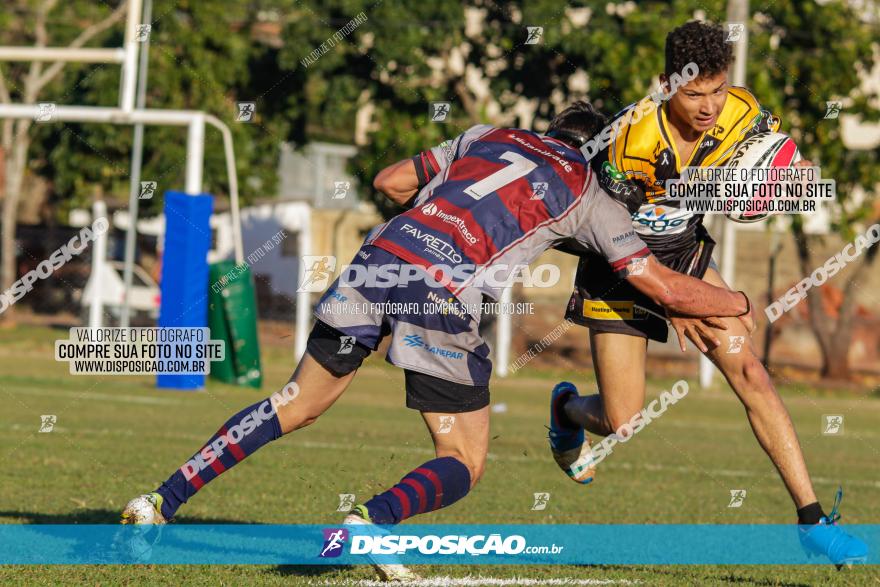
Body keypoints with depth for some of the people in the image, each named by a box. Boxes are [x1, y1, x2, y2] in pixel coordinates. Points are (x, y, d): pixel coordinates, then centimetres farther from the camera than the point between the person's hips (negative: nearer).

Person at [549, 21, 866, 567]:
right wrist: (670, 304, -23)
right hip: (619, 273, -4)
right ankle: (568, 407, 35)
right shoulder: (632, 138, -31)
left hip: (688, 256, 4)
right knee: (624, 426, -4)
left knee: (750, 372, -13)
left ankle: (812, 519, -12)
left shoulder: (742, 114, -19)